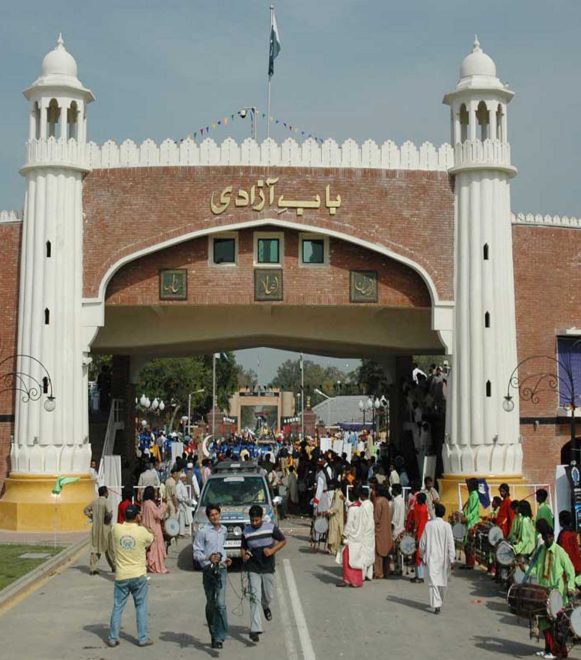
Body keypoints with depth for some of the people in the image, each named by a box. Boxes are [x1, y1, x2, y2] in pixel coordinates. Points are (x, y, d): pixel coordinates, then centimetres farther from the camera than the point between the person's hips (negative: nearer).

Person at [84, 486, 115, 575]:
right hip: (105, 527, -5)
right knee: (108, 548, 9)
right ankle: (114, 566, 20)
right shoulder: (106, 502, -13)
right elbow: (109, 513, -27)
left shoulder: (94, 502, 6)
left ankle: (92, 568, 2)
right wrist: (108, 519, -8)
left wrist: (93, 517, 12)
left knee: (95, 548, 9)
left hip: (95, 528, 5)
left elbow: (86, 510, 16)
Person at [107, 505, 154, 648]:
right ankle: (143, 638, 11)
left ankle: (113, 638, 15)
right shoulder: (142, 531, -12)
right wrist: (140, 524, 17)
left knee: (118, 607, 11)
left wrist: (128, 521, 15)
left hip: (121, 576, 1)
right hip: (138, 576, -1)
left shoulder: (116, 529, -8)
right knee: (141, 607, 9)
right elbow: (151, 539, 10)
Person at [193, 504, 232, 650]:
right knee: (211, 604, 9)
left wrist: (225, 558, 12)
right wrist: (209, 557, -22)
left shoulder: (224, 530, 11)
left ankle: (219, 637, -12)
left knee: (220, 604, -11)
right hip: (208, 570, -2)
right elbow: (196, 553, -6)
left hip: (221, 569, 2)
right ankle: (215, 635, 26)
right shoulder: (203, 532, -6)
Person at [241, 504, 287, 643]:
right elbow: (243, 548, 9)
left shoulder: (271, 527, -7)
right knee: (255, 598, -9)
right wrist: (244, 556, -15)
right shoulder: (246, 531, -3)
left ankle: (266, 606, 51)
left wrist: (272, 550, -14)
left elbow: (283, 541, 2)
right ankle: (255, 629, -11)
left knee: (269, 596, 13)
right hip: (253, 569, -1)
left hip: (268, 568, 1)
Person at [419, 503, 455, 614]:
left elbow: (422, 542, 3)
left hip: (431, 557, -1)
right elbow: (450, 543, -8)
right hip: (444, 558, 1)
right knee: (443, 581, 17)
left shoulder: (429, 525, -3)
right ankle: (439, 602, 30)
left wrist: (423, 556, 17)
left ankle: (435, 605, -17)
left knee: (433, 580, -5)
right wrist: (452, 559, -5)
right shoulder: (447, 526, -6)